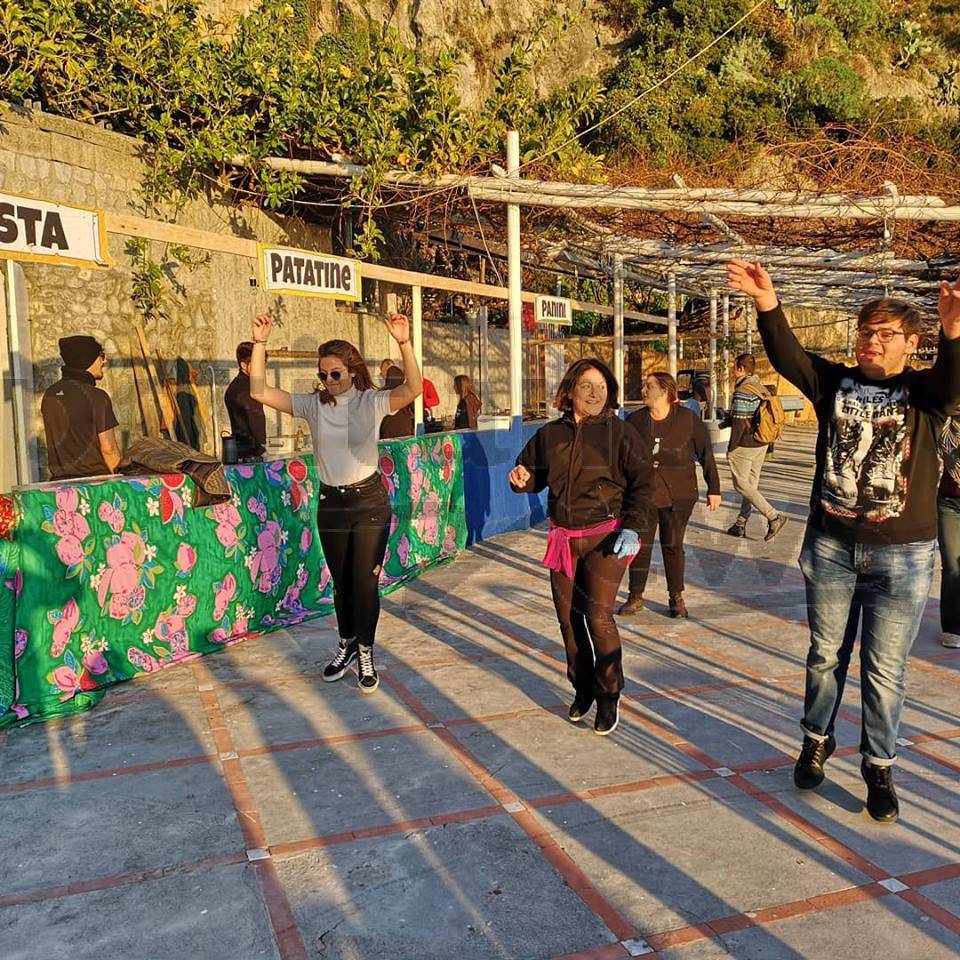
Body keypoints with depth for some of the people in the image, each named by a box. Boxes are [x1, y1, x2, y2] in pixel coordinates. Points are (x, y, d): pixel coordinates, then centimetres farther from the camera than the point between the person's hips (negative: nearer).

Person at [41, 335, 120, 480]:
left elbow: (55, 442, 14)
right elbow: (108, 448, -11)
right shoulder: (96, 397, -12)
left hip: (58, 480, 6)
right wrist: (113, 475, 7)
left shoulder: (49, 395, 8)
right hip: (93, 482, -6)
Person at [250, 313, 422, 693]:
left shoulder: (371, 402, -10)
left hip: (369, 502, -3)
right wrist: (259, 343, -18)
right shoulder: (313, 404, -2)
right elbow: (259, 392, -9)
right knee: (341, 583, 17)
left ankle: (365, 654, 21)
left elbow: (413, 390, -28)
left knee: (365, 582, 1)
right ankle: (347, 644, 37)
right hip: (331, 504, 3)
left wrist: (404, 343, -41)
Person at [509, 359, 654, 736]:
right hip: (563, 537, 4)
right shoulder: (549, 434, 4)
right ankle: (583, 689, 29)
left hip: (605, 537, -4)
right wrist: (522, 479, -7)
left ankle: (609, 697, 10)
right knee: (568, 617, 9)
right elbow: (532, 473, 17)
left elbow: (643, 482, -2)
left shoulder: (619, 433, -5)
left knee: (599, 617, -9)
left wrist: (631, 528, -12)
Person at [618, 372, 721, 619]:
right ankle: (635, 596, 15)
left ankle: (677, 598, 19)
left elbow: (706, 453, 1)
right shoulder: (635, 421, -1)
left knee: (673, 545, 5)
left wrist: (713, 489, 2)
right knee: (641, 545, 2)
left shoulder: (688, 418, -5)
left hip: (678, 495, -1)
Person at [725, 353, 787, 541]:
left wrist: (731, 448, -12)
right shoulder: (762, 389, 10)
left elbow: (739, 423, -20)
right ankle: (741, 523, 20)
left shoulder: (742, 392, -18)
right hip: (761, 444, 9)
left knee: (741, 485, -2)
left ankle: (774, 517, -10)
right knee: (750, 483, 13)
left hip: (745, 446, -9)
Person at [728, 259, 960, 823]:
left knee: (885, 671, 6)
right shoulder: (836, 383, 1)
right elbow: (788, 357, -15)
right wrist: (769, 307, -33)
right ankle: (817, 740, 38)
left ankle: (880, 768, 24)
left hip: (902, 556, -2)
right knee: (825, 655, 17)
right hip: (830, 547, 2)